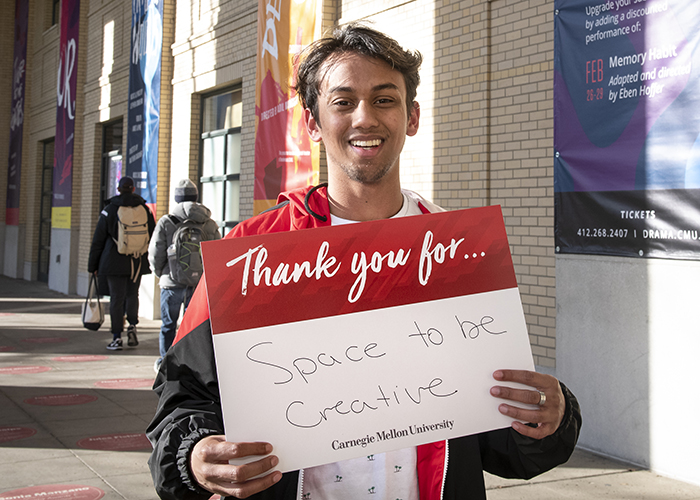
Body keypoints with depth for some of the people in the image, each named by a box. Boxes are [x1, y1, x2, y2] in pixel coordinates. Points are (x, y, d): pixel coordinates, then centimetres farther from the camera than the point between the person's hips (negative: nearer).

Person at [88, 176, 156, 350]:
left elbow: (98, 240, -1)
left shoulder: (109, 210, -4)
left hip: (115, 262, -2)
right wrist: (150, 261, 17)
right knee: (132, 295, 17)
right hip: (137, 262, 2)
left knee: (117, 298, 2)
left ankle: (116, 338, 2)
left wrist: (93, 264, 6)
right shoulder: (145, 210, 3)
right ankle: (132, 325, -2)